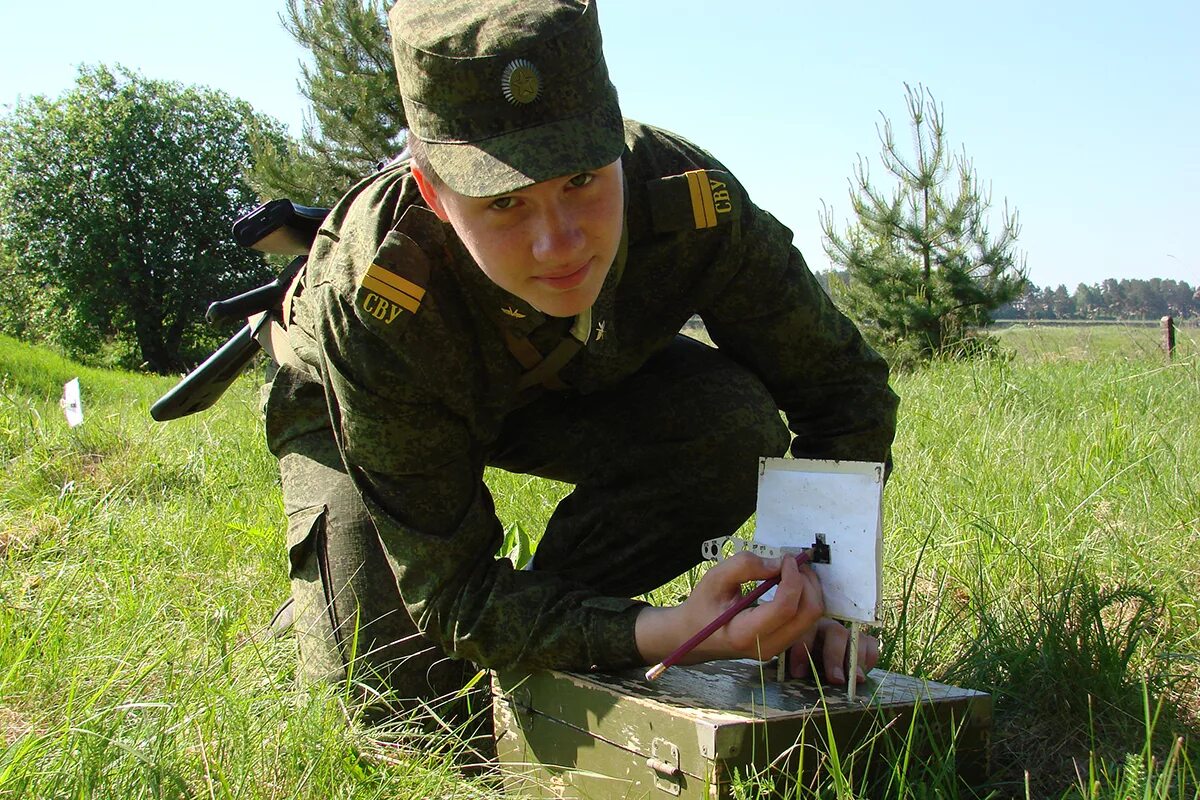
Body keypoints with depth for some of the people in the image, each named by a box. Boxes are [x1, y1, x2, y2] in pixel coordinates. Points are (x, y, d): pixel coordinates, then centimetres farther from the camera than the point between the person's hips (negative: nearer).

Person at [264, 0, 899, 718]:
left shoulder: (691, 201, -34)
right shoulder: (367, 301, -41)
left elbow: (842, 387, -17)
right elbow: (451, 594, -35)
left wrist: (821, 584, -32)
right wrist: (671, 633, -51)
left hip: (573, 379, 3)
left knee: (737, 429, -26)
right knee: (394, 680, -17)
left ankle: (554, 626, -6)